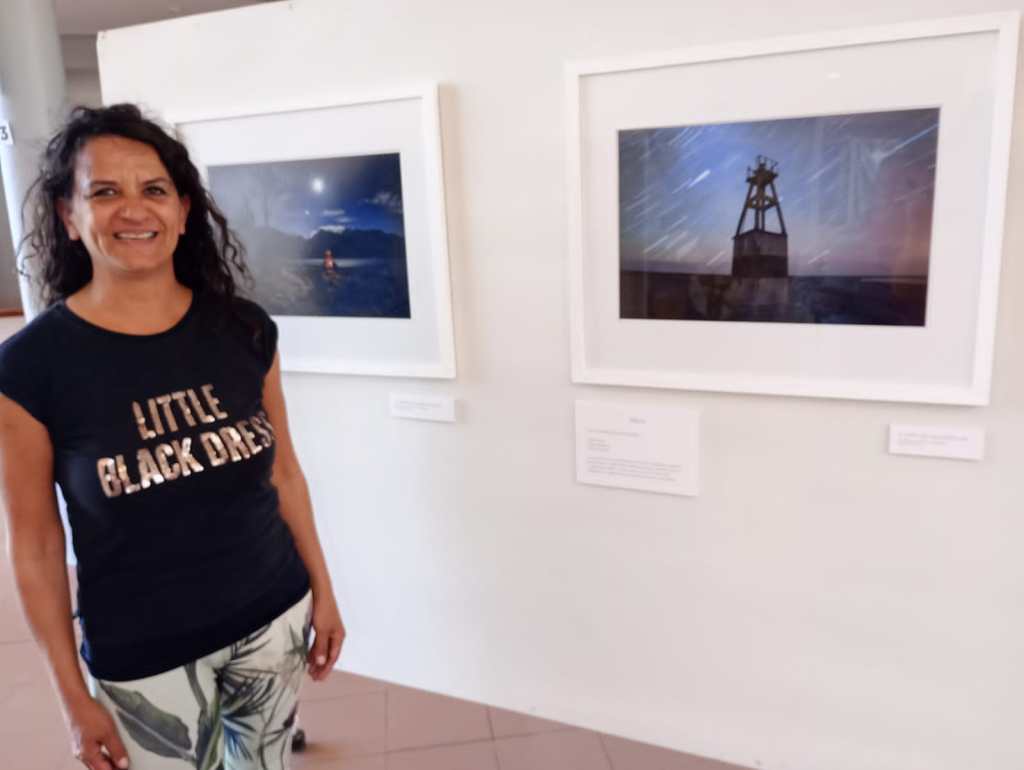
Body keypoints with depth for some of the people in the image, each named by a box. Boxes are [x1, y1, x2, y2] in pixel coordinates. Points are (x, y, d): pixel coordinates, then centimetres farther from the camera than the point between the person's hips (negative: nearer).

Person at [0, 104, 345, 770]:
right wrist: (75, 699, -4)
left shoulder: (244, 328, -6)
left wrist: (322, 591, 7)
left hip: (274, 616, 3)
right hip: (141, 654, -3)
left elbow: (283, 471, 3)